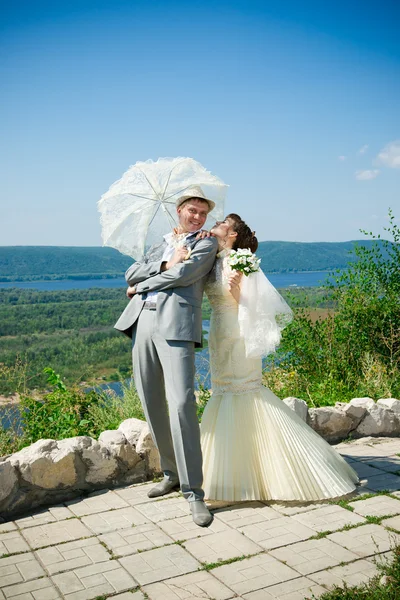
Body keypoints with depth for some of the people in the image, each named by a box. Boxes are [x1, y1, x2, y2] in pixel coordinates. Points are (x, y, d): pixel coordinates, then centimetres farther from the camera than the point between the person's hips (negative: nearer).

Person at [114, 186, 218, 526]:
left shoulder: (207, 244, 11)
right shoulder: (161, 244, 27)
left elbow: (183, 274, -7)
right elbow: (131, 274, 12)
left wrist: (140, 287, 3)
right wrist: (166, 264, -3)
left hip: (176, 325, -6)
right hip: (142, 323, 6)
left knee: (181, 403, -16)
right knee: (152, 404, 9)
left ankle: (194, 492, -9)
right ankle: (171, 473, 25)